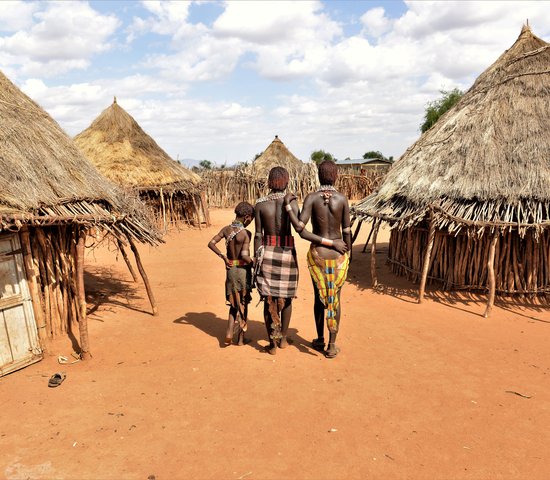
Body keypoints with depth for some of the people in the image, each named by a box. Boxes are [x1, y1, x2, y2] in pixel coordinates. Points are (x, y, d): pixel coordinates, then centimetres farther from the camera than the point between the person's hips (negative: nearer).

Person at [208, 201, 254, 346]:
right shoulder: (246, 233, -18)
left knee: (234, 303, 20)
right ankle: (241, 338, 21)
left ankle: (229, 333, 7)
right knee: (243, 304, 11)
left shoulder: (226, 229, -1)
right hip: (243, 270, -5)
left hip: (230, 269, 5)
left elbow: (211, 243, -2)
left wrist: (223, 257, 4)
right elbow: (244, 255, -25)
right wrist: (253, 263, -7)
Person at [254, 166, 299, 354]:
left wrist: (257, 259, 4)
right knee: (286, 297, 16)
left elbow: (258, 235, -2)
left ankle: (272, 342, 9)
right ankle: (283, 338, 27)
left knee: (269, 298, 9)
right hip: (287, 254, 0)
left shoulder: (260, 204, -2)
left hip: (267, 253, 0)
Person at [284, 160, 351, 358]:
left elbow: (300, 229, -19)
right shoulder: (343, 199, -8)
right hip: (338, 254, 0)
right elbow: (347, 232, -4)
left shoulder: (311, 198, -10)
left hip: (317, 254, 0)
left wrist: (288, 206, -9)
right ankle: (332, 345, 14)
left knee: (319, 296, 17)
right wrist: (348, 252, 12)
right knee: (335, 298, 10)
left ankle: (320, 340, 30)